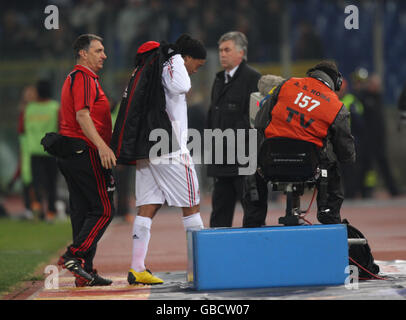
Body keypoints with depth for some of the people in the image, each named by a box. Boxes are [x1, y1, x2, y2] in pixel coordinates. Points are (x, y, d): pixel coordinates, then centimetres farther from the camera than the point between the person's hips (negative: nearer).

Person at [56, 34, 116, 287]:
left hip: (70, 152, 10)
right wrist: (102, 146, -32)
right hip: (86, 152, -10)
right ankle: (74, 255, -14)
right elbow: (82, 115, -23)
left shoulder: (76, 78, 23)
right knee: (104, 209, -8)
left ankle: (85, 272, 8)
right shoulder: (84, 78, -10)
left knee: (83, 212, 8)